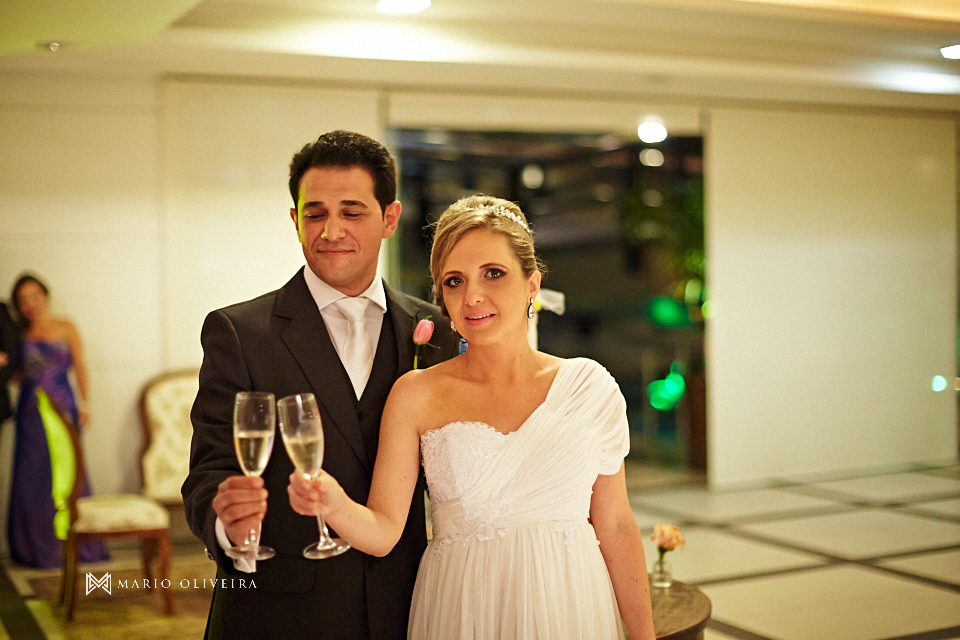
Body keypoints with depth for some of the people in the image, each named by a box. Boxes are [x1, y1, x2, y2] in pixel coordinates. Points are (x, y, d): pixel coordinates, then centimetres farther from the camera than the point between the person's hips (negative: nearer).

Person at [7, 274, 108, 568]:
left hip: (62, 406, -2)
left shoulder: (65, 328, 4)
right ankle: (38, 545, 12)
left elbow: (79, 367, 3)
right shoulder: (21, 336, 9)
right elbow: (18, 375, 9)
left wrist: (84, 404, -4)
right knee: (32, 475, 3)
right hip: (30, 410, 2)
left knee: (67, 471, -3)